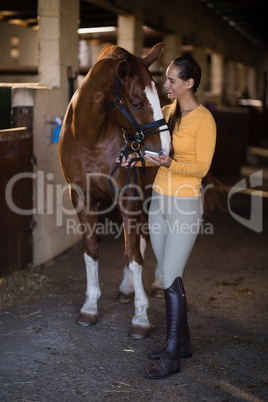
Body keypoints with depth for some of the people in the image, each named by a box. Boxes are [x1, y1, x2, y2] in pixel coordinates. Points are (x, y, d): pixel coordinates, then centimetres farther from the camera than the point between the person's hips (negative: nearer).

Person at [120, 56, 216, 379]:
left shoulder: (204, 119, -13)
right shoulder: (167, 112, 10)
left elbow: (201, 167, -16)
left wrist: (167, 163, -29)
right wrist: (137, 158, -1)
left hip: (185, 206, -8)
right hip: (159, 201, 8)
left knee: (170, 278, -8)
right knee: (169, 276, 13)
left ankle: (171, 357, 0)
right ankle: (182, 342, 26)